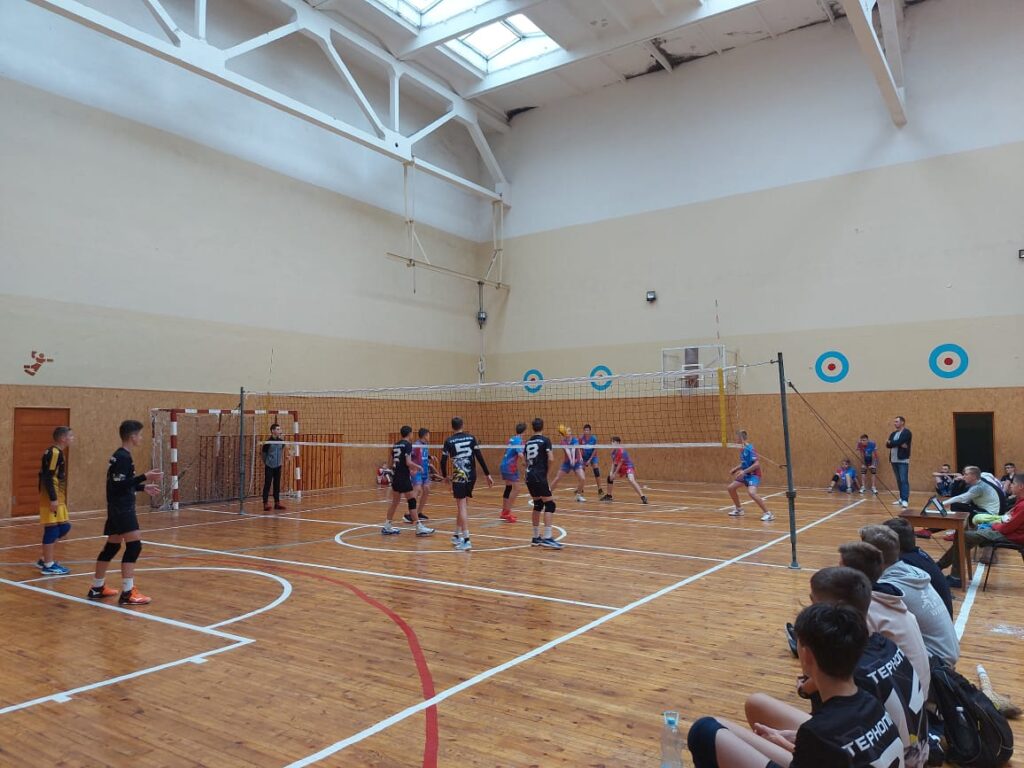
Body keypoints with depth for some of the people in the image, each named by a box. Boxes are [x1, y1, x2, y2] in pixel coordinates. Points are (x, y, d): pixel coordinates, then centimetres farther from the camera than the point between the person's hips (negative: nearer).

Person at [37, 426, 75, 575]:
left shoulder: (56, 452, 15)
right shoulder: (55, 453, -15)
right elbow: (48, 477, -21)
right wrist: (53, 499, -22)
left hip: (58, 499, 10)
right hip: (52, 499, -10)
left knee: (63, 528, 14)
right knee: (52, 529, -3)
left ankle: (44, 560, 22)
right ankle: (48, 565, 4)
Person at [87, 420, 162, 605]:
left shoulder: (119, 455, 15)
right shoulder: (123, 457, -16)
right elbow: (120, 485, -23)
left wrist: (143, 487, 22)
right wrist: (145, 477, -27)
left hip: (118, 508, 11)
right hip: (122, 508, -11)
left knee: (112, 546, 18)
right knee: (134, 545, -13)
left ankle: (97, 588, 30)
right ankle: (127, 593, -14)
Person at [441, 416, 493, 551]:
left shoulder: (449, 441, -2)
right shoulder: (471, 438, 4)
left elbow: (443, 461, -2)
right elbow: (480, 457, -1)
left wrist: (445, 476, 15)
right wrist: (487, 474, 2)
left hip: (459, 477, -4)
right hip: (471, 476, 4)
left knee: (462, 507, -4)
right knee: (463, 505, 17)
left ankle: (466, 540, -12)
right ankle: (457, 535, 27)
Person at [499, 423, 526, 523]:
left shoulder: (512, 439, 11)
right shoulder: (519, 440, -13)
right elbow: (520, 454, -26)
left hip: (504, 465, 9)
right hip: (511, 467, -9)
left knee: (508, 488, 18)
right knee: (516, 489, -7)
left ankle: (504, 512, 25)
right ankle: (507, 512, -9)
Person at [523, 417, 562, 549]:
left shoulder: (528, 442, 14)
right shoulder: (545, 440, -5)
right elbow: (551, 459, -14)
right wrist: (546, 467, 4)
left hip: (529, 477, 7)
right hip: (540, 477, -7)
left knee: (537, 505, 17)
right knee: (549, 505, -4)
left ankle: (536, 537, 20)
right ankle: (547, 538, -12)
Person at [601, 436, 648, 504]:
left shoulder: (622, 451, -26)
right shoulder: (613, 451, -2)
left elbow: (620, 463, -23)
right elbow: (613, 462, 2)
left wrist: (614, 474, -19)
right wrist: (611, 472, -12)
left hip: (628, 466, -9)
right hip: (620, 467, 9)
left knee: (631, 480, -30)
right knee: (609, 476, 10)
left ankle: (643, 497, -30)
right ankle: (608, 495, 24)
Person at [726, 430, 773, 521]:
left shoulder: (750, 448, -19)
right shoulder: (743, 449, 8)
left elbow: (757, 464, -25)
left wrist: (744, 471, -27)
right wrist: (735, 469, 12)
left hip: (753, 475, -10)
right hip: (745, 475, 10)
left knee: (751, 493, -31)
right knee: (730, 488, 10)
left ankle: (768, 513, -21)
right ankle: (739, 509, 27)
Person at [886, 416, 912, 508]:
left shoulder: (906, 432, -6)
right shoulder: (893, 433, 17)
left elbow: (898, 442, -19)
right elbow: (888, 445, 3)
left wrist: (890, 442, 1)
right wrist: (899, 444, -13)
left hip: (903, 460, -8)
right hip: (894, 460, 8)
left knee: (904, 480, -10)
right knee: (899, 480, 11)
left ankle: (905, 500, -13)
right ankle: (902, 498, 17)